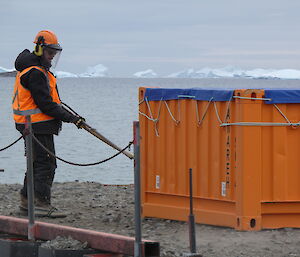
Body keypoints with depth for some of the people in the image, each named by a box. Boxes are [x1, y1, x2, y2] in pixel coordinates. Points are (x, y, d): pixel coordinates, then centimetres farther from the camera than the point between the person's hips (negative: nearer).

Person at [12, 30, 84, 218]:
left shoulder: (32, 68, 16)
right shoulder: (35, 73, -18)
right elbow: (45, 104, -21)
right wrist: (71, 118, -18)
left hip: (33, 125, 11)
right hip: (38, 126, -11)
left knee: (37, 163, 16)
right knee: (46, 164, -10)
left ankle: (27, 200, 23)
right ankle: (42, 204, -11)